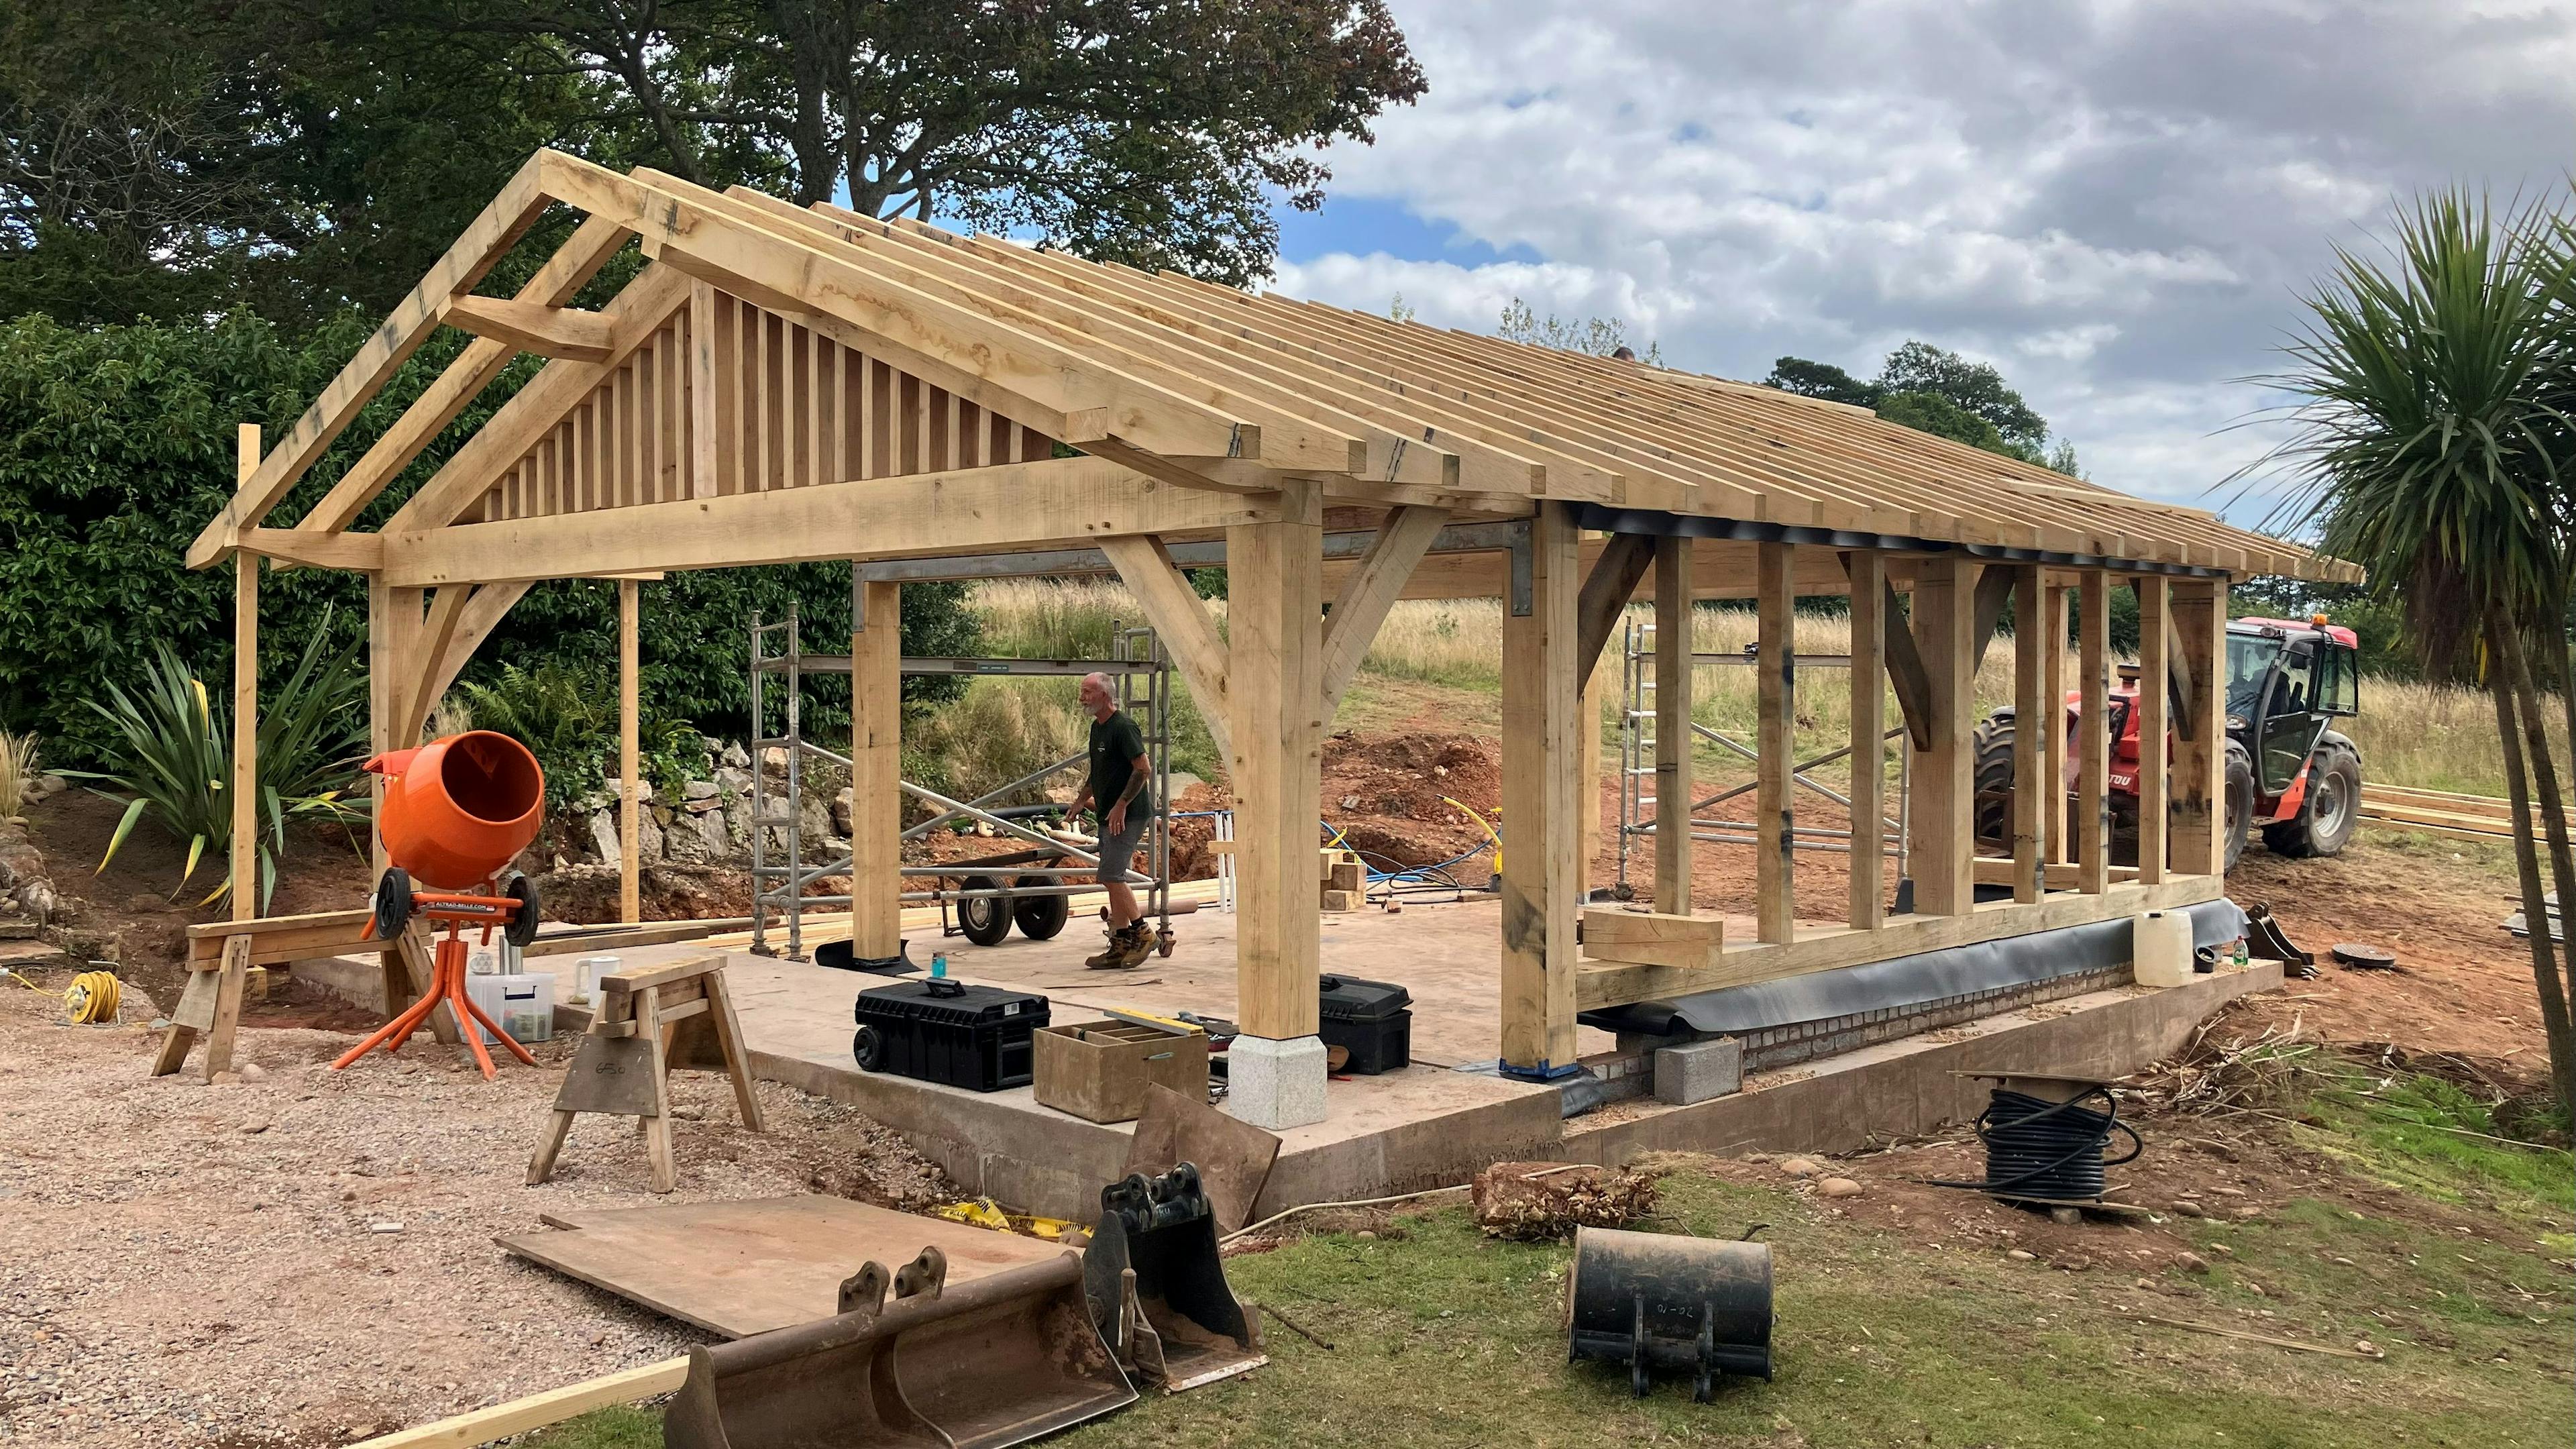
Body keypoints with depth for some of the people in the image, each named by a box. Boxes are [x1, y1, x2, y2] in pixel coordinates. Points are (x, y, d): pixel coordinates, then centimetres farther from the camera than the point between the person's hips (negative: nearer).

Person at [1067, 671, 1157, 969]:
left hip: (1129, 815, -10)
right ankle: (1121, 945, 13)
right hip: (1109, 816, 10)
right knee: (1112, 878, 9)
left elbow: (1142, 768, -19)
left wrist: (1121, 805, -21)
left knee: (1111, 875, -14)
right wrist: (1080, 801, 27)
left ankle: (1142, 933, -2)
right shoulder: (1097, 727, 15)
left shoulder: (1124, 727, -15)